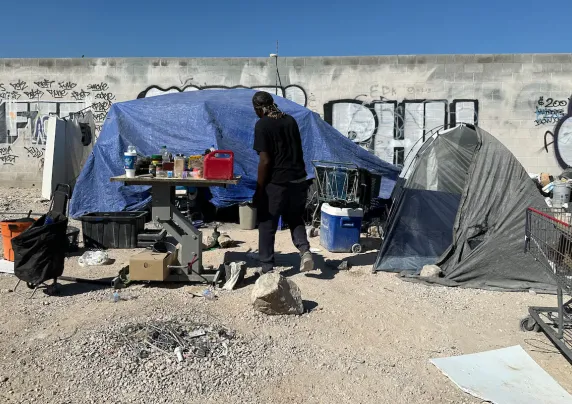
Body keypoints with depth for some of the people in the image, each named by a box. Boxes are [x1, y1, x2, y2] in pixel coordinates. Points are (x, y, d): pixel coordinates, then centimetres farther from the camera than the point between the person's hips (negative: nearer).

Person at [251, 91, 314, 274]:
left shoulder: (262, 125, -9)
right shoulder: (291, 120, 9)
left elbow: (265, 161, -14)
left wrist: (258, 190, -7)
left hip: (276, 183, -6)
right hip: (299, 180, 6)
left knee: (267, 225, 8)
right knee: (295, 219, 23)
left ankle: (267, 268, 14)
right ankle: (304, 250, 2)